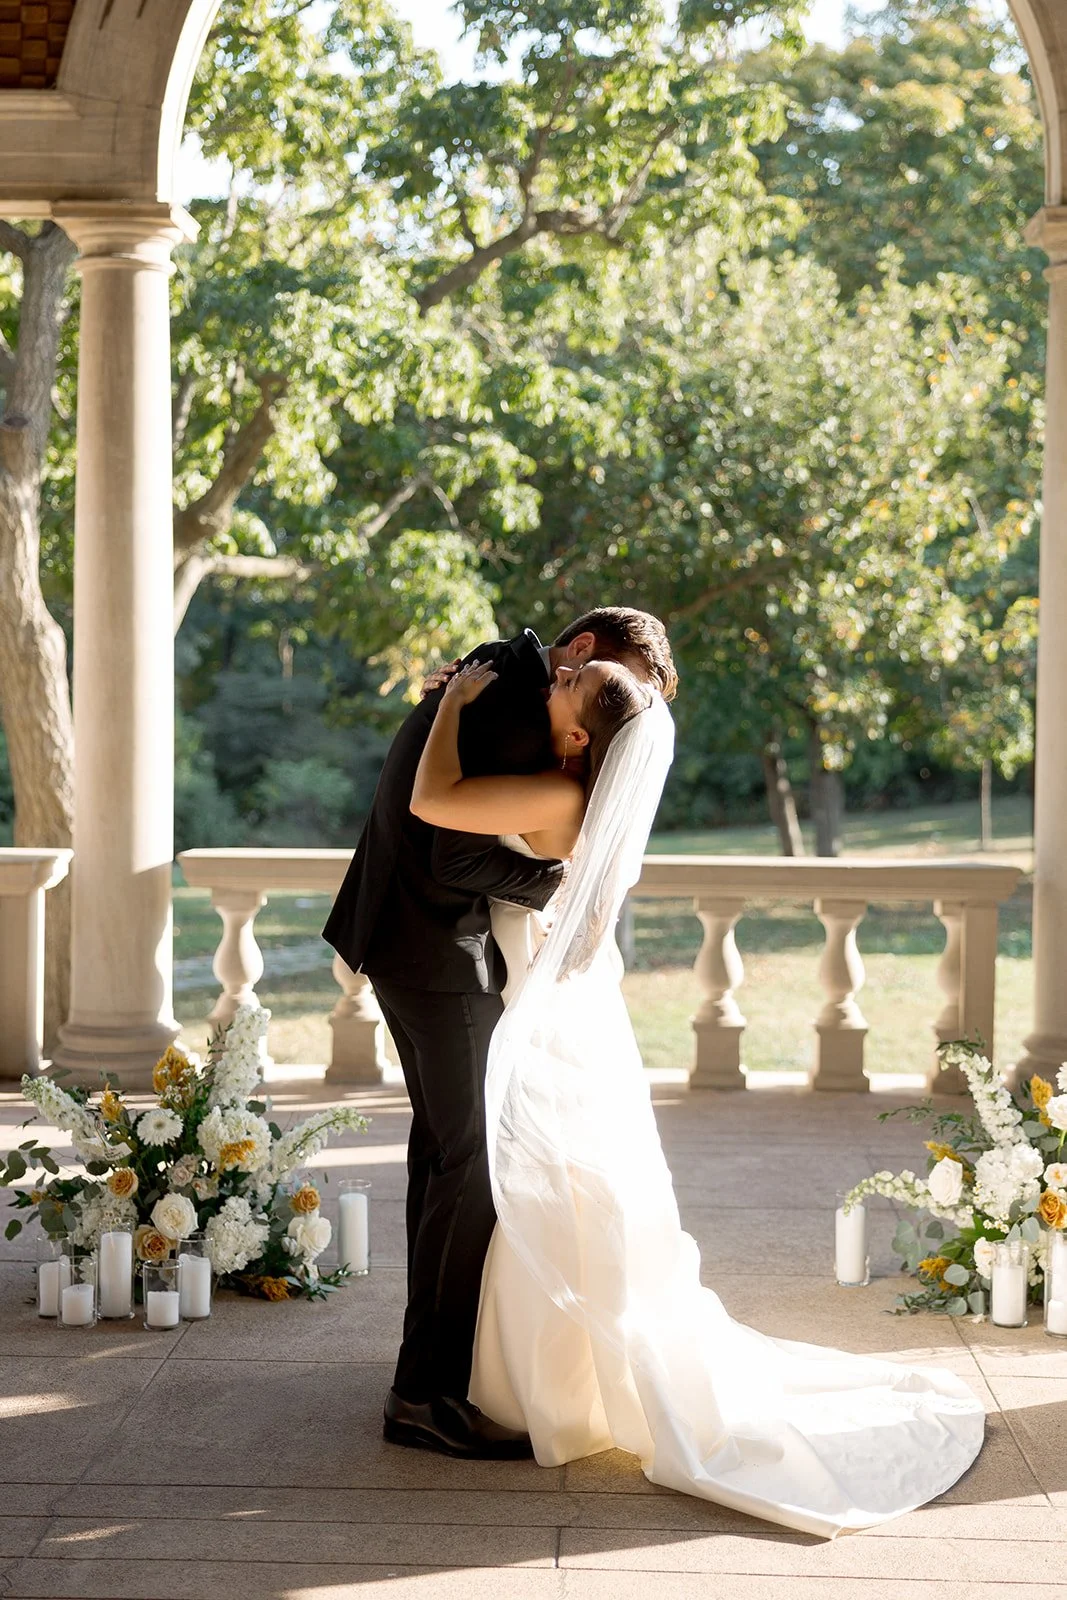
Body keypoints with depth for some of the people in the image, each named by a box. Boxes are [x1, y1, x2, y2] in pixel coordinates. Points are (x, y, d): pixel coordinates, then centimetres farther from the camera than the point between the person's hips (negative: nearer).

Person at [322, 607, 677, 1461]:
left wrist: (563, 753, -6)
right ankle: (429, 1392, -6)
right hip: (440, 949, -11)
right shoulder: (518, 708, -20)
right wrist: (553, 883, -11)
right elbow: (460, 856, -24)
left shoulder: (498, 672, 12)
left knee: (443, 1140, 20)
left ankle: (443, 1342, 33)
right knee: (474, 1159, -9)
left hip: (408, 934, 11)